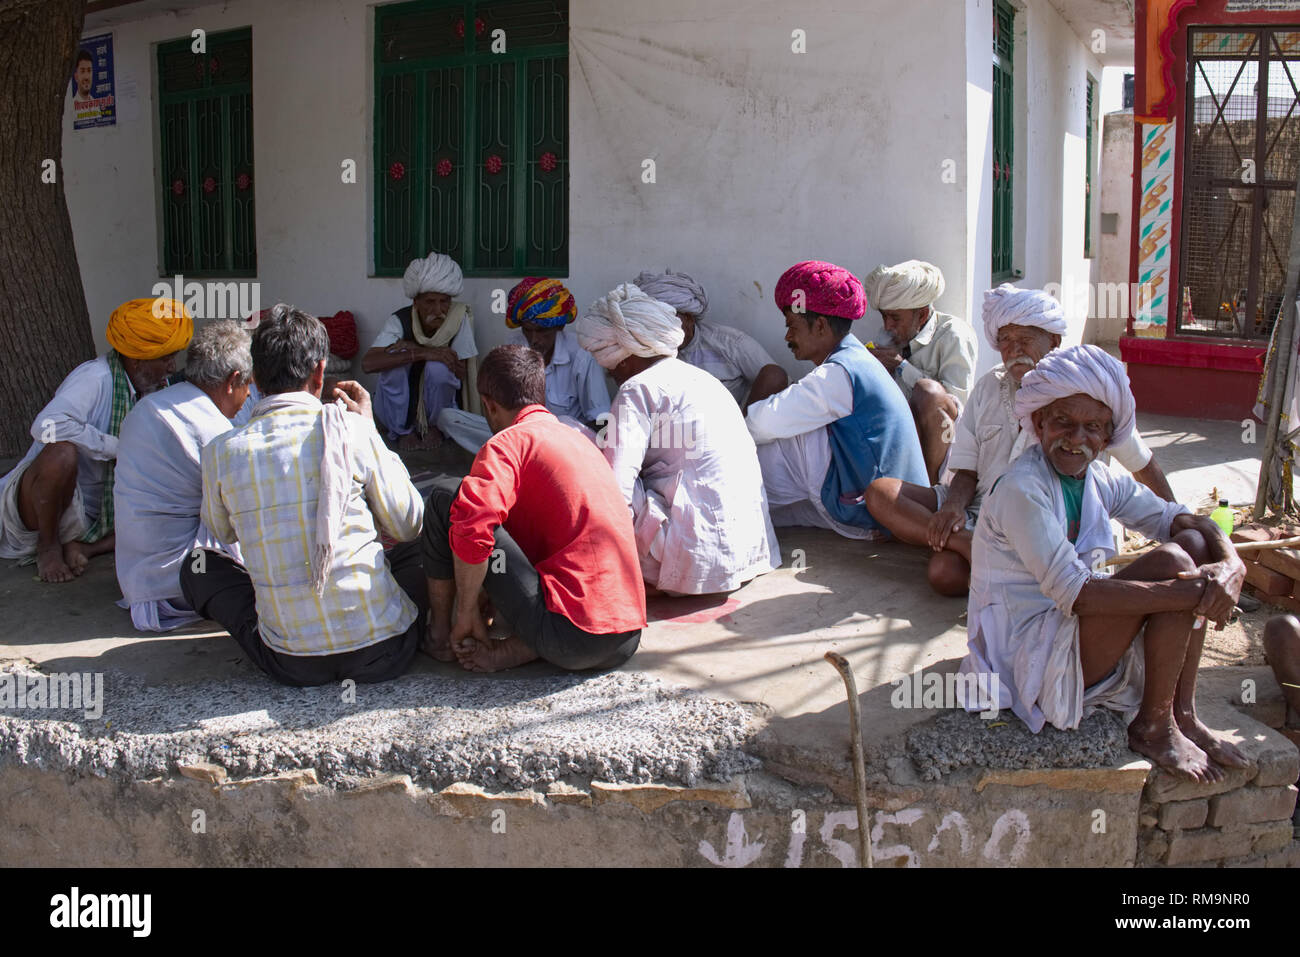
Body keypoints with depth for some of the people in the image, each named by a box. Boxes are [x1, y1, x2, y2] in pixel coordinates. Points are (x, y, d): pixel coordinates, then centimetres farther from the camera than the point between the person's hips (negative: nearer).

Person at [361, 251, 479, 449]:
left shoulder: (459, 318, -14)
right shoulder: (400, 321, -18)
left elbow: (464, 373, -18)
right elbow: (367, 363, -32)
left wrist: (415, 349, -26)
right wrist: (421, 354, -41)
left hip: (435, 403, 0)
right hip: (396, 408, 0)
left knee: (438, 367, -30)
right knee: (397, 354, -28)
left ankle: (434, 427, -1)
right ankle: (404, 431, -9)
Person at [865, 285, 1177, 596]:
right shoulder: (989, 386, 9)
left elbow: (1144, 465, 8)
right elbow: (966, 470, 7)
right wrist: (954, 504, -15)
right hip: (979, 510, 6)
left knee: (946, 572, -35)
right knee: (879, 493, -20)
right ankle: (968, 545, -26)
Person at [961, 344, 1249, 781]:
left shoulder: (1102, 483, 5)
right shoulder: (1022, 490, -21)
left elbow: (1190, 520, 7)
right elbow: (1074, 594, -28)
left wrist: (1231, 566, -17)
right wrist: (1192, 591, -28)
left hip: (1077, 634, 9)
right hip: (1028, 656, -9)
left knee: (1193, 543, -3)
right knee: (1172, 564, -21)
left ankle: (1182, 715, -3)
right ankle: (1152, 728, -6)